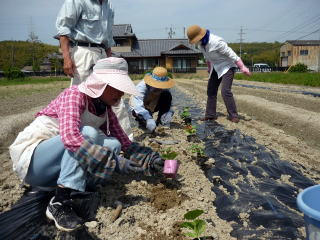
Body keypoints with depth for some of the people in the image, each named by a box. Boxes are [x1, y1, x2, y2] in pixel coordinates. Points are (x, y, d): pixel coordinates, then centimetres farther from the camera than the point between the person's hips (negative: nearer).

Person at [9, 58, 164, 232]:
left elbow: (125, 144, 1)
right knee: (88, 133, -30)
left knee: (113, 145, -13)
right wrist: (115, 162, -37)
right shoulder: (74, 94, -20)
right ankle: (59, 203, -26)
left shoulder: (106, 110, 2)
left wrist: (148, 159, -16)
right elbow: (70, 137, -38)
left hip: (57, 167, 7)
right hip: (30, 159, -6)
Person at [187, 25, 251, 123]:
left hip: (227, 66, -8)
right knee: (211, 91, 8)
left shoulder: (216, 42, -29)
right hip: (216, 67, 8)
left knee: (225, 91, -19)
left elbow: (231, 53, -25)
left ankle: (233, 115, -7)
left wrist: (242, 67, -22)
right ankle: (210, 114, 17)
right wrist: (209, 68, 26)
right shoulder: (201, 43, -5)